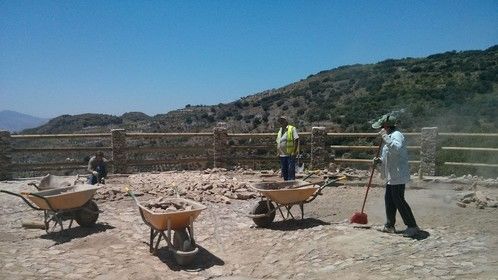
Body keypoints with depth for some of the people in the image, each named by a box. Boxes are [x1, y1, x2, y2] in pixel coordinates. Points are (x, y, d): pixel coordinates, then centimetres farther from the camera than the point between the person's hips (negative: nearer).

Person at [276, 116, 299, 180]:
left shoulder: (292, 129, -3)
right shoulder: (280, 131, 17)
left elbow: (296, 140, -10)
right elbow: (278, 142, 23)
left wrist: (294, 152, -17)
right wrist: (278, 152, 12)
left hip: (290, 154, -7)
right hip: (282, 155, 7)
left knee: (291, 170, -7)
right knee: (284, 171, 11)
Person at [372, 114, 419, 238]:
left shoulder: (396, 135, -15)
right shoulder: (389, 136, 17)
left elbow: (397, 149, -37)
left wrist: (385, 137, -33)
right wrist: (380, 160, 8)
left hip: (398, 176, -11)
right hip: (391, 176, 11)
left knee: (398, 200, -7)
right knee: (389, 199, 15)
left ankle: (412, 226, 4)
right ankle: (389, 225, 26)